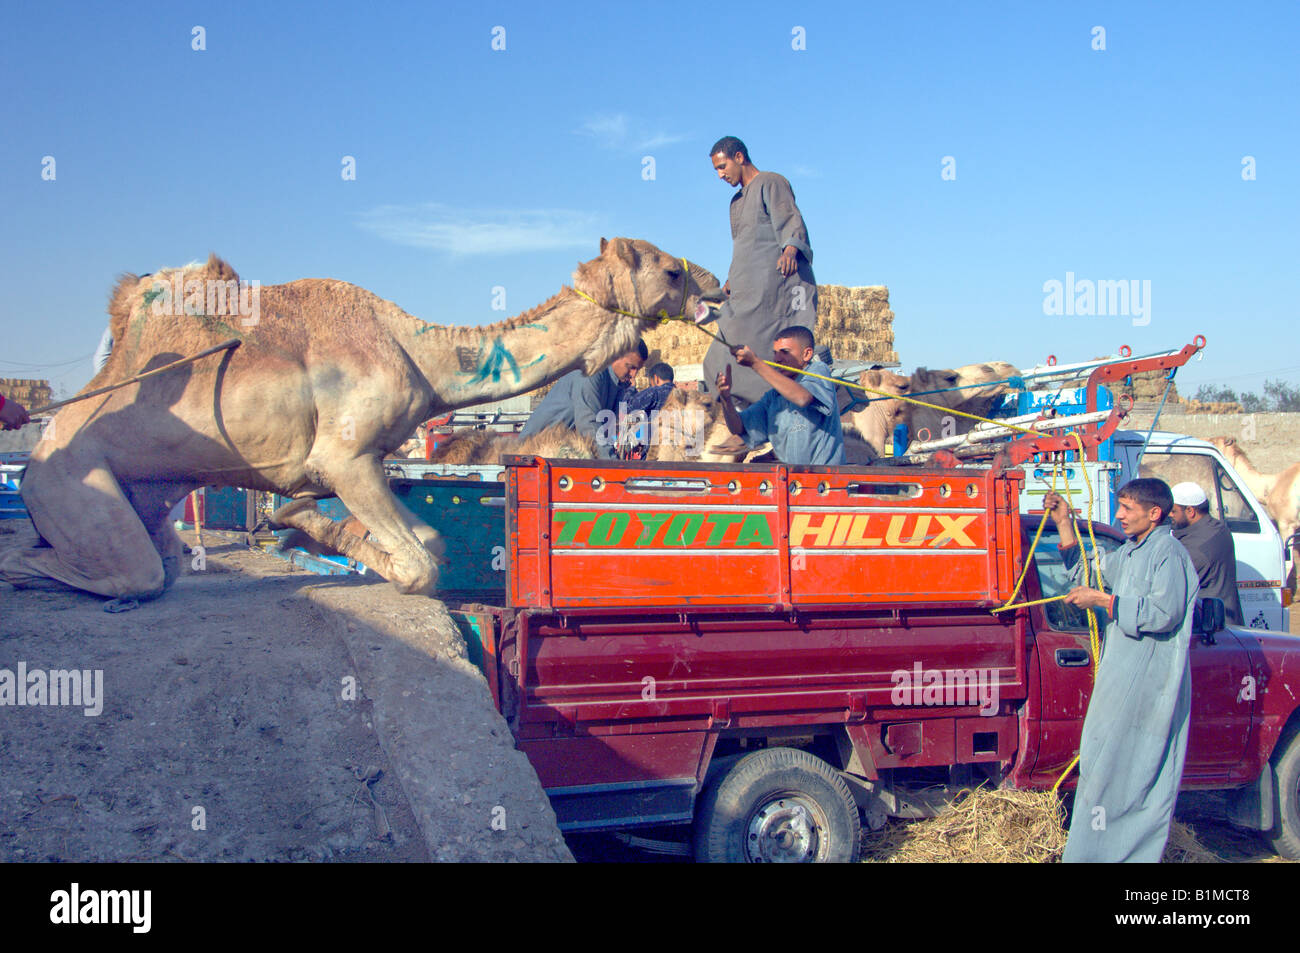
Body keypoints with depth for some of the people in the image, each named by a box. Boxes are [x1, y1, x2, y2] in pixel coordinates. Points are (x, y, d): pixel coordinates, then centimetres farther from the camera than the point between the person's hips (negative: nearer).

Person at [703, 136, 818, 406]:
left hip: (775, 280, -9)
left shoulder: (771, 183, -1)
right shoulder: (737, 200, 27)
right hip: (748, 290, 9)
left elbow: (792, 221, -17)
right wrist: (731, 282, 20)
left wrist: (790, 249, -37)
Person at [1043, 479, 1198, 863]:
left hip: (1147, 684, -9)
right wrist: (1064, 523, 16)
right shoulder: (1131, 552, 16)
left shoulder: (1168, 552, -13)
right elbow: (1086, 571, 27)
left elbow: (1162, 614, -22)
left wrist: (1100, 600, -18)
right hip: (1122, 679, 9)